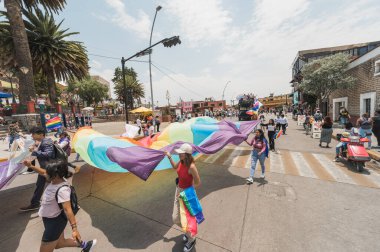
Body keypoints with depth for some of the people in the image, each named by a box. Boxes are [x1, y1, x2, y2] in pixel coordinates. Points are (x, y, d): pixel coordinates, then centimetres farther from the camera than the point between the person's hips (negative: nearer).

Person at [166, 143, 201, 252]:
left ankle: (191, 239, 42)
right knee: (175, 219, 17)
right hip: (178, 191, 7)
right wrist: (169, 157, 3)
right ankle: (188, 231, 48)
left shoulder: (191, 167, -31)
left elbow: (198, 183, -22)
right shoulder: (181, 161, -9)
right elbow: (175, 167, 13)